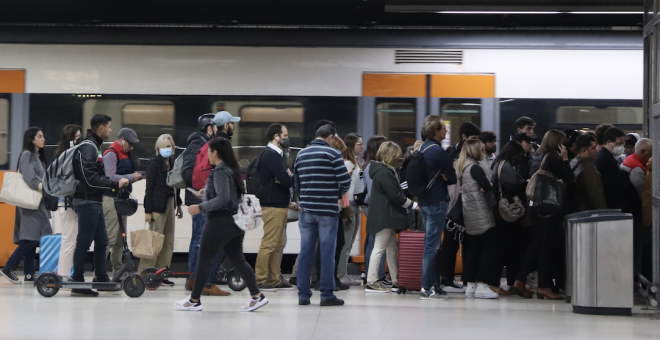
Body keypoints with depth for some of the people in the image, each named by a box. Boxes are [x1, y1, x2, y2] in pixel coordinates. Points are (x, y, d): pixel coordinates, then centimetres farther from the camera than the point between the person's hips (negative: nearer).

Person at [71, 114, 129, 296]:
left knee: (101, 240, 14)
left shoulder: (93, 146, 16)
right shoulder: (88, 147, -15)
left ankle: (102, 279, 22)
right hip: (87, 201, -10)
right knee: (84, 242, -5)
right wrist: (115, 184, -19)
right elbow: (91, 178, -23)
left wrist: (116, 182, 11)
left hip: (94, 202, 10)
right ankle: (78, 283, 0)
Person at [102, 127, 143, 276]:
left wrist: (135, 175, 7)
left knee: (120, 239, 12)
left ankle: (118, 271, 18)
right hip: (111, 199, -10)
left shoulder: (125, 154, 19)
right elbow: (111, 177, -21)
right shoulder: (111, 154, -11)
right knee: (109, 238, -12)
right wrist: (132, 177, -13)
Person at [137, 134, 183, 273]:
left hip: (170, 203, 8)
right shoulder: (154, 163, -9)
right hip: (157, 205, -8)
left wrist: (178, 204, 17)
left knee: (168, 242, 9)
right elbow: (149, 188, -12)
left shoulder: (173, 162, 10)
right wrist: (148, 211, -15)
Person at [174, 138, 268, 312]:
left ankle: (194, 301, 7)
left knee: (204, 261, 0)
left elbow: (223, 198, -24)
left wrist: (200, 207, -21)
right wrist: (207, 193, 22)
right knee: (238, 260, 11)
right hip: (235, 221, 9)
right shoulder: (232, 170, 12)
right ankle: (257, 296, 6)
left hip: (220, 222, -9)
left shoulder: (220, 172, -16)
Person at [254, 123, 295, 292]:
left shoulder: (277, 155, 19)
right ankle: (260, 281, -6)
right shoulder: (270, 155, -14)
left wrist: (288, 178, -10)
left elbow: (287, 179, 12)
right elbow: (287, 181, -21)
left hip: (280, 205, 10)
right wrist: (290, 178, 0)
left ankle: (275, 280, 16)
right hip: (273, 206, -10)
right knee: (269, 244, -9)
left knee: (276, 245, 12)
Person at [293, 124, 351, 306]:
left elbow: (296, 183, 12)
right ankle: (327, 295, 0)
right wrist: (340, 192, 10)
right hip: (327, 211, -5)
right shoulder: (333, 154, -7)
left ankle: (303, 294, 7)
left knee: (305, 252, 6)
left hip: (306, 210, 5)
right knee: (327, 252, -1)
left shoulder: (300, 155, 10)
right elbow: (345, 180, -10)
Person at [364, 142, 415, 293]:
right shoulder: (384, 173, -16)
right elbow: (395, 195, -18)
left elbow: (395, 191, 19)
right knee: (379, 248, -7)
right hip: (384, 217, -11)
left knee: (392, 249, 13)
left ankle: (396, 281, 17)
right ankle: (371, 282, -5)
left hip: (386, 216, 11)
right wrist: (413, 205, -8)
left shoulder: (384, 171, 16)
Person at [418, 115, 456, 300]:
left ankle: (431, 283, 21)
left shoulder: (422, 148, 11)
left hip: (424, 200, 9)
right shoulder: (438, 151, -17)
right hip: (436, 201, -9)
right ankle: (427, 288, -6)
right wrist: (444, 178, 7)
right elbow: (452, 177, -12)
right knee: (432, 245, -7)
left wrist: (439, 177, 2)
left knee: (430, 243, 16)